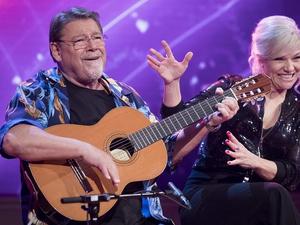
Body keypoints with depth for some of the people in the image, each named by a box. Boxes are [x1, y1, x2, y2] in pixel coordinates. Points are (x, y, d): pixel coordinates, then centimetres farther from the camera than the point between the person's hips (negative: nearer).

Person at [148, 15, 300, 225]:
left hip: (254, 198, 3)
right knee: (274, 195, -32)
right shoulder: (231, 89, 5)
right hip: (204, 194, -3)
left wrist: (253, 161, -15)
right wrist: (172, 83, -18)